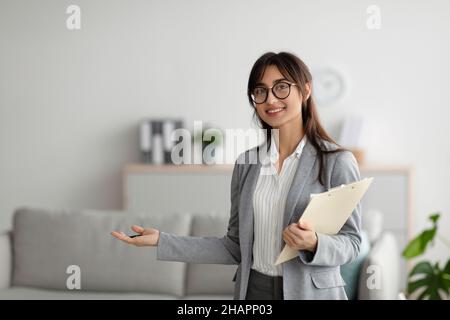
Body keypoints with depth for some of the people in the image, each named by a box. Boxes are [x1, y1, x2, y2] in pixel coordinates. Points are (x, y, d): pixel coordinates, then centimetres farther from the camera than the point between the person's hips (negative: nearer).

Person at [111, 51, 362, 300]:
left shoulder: (337, 161, -10)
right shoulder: (247, 163, 3)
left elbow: (351, 241, -7)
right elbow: (237, 247, 3)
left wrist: (314, 244, -26)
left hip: (312, 292, -3)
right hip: (253, 289, 4)